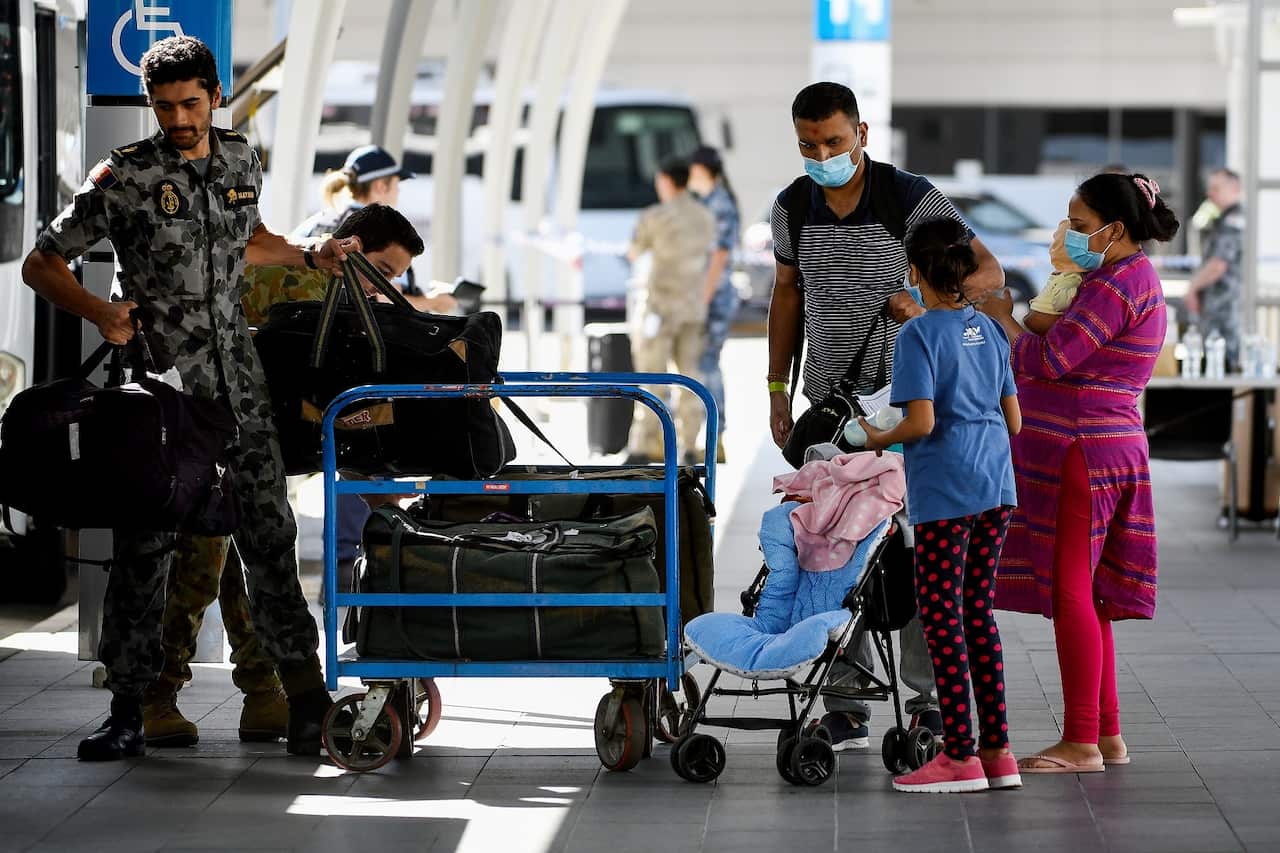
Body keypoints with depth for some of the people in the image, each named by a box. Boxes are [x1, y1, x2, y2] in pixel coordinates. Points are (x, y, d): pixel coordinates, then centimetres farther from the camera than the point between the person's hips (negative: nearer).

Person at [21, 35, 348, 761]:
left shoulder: (241, 160, 9)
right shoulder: (125, 177, -7)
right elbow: (42, 265, -4)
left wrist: (311, 258, 16)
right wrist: (103, 314, -19)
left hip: (238, 380, 4)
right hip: (161, 381, -4)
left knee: (269, 532, 2)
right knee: (146, 544, -2)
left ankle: (306, 697, 6)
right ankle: (130, 712, 3)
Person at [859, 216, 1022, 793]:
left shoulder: (918, 335, -10)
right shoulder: (988, 330, 10)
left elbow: (922, 421, -18)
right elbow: (1013, 421, 12)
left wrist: (879, 440, -1)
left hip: (944, 491, -7)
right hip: (996, 486, 7)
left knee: (941, 616, 0)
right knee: (978, 613, 13)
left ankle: (961, 756, 0)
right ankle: (997, 752, 13)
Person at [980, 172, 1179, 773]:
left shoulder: (1120, 284, -16)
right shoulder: (1131, 276, 18)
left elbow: (1049, 360, -20)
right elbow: (1065, 358, 22)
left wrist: (1001, 317, -6)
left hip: (1085, 455, -11)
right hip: (1100, 450, 11)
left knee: (1069, 592, -9)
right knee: (1082, 594, 13)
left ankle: (1082, 743, -7)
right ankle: (1107, 734, 17)